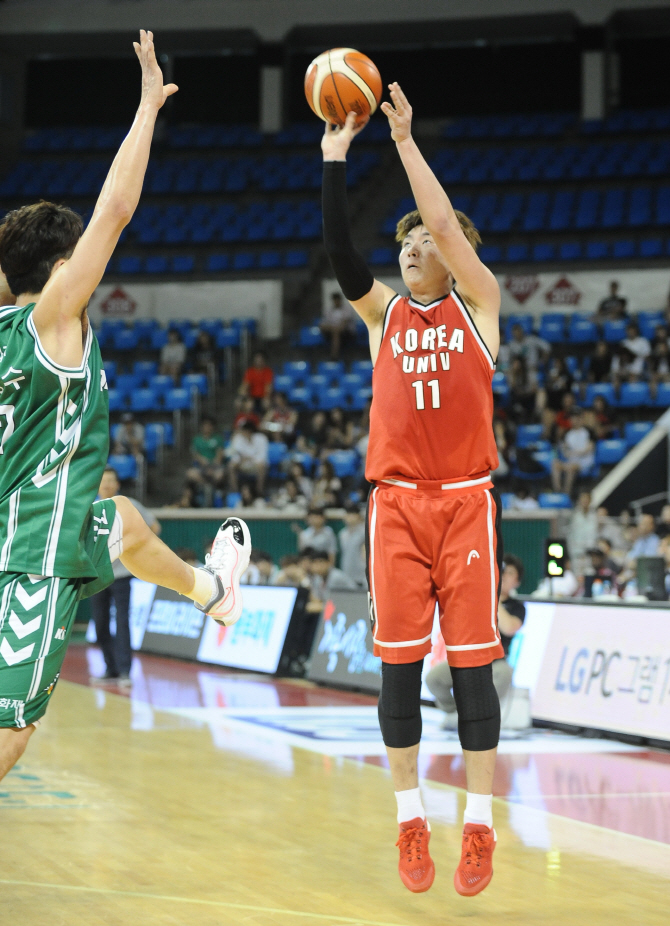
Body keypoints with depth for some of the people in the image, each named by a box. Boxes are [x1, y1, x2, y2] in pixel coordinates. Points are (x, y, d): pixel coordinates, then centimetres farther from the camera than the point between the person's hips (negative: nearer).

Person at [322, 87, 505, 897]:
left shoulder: (478, 304, 6)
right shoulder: (383, 312, 12)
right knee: (399, 663, 0)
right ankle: (410, 822, 8)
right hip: (395, 503, 2)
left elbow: (447, 225, -8)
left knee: (471, 663, -2)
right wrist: (335, 160, -12)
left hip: (466, 502, -2)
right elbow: (338, 249, -3)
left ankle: (479, 828, 4)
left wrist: (405, 138, -9)